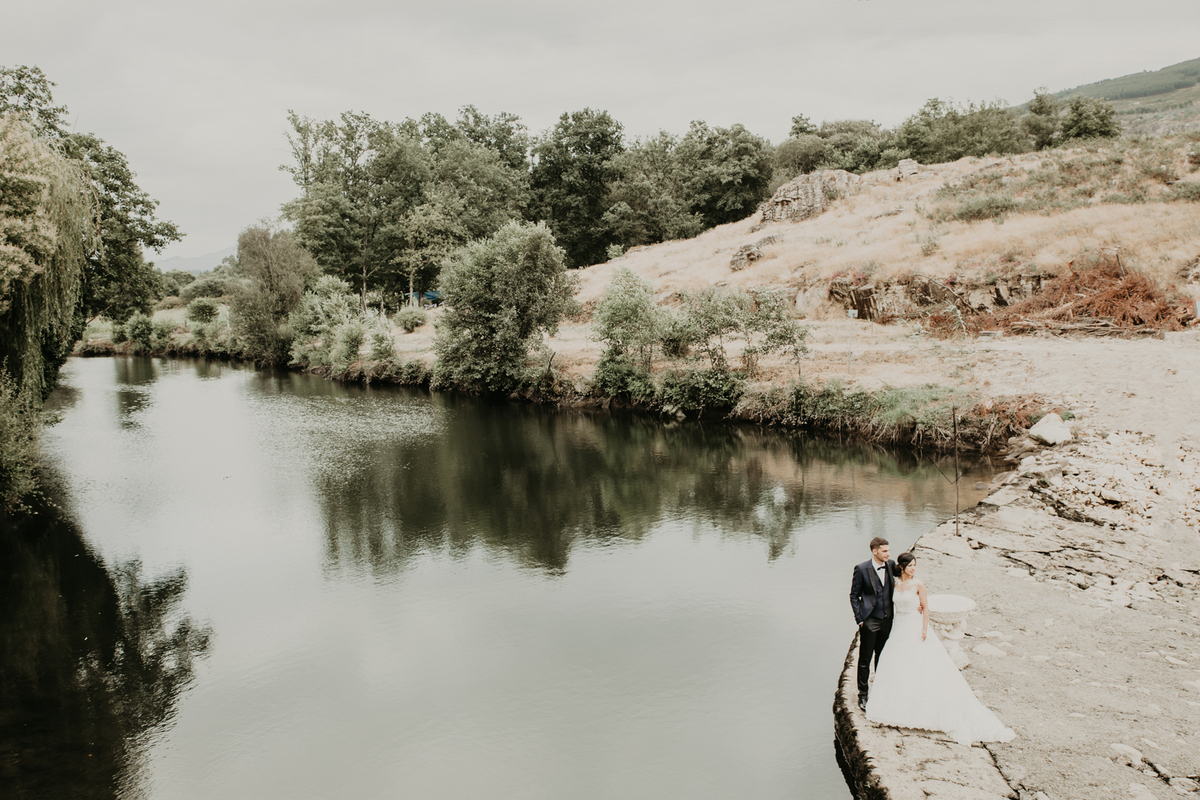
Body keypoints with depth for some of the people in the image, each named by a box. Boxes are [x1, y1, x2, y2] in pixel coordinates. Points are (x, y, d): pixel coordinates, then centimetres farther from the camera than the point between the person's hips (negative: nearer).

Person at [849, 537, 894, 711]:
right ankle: (863, 694, 18)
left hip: (887, 619, 4)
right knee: (865, 660, 5)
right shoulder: (862, 569, -12)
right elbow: (854, 596, -5)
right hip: (869, 621, -4)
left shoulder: (890, 565, 0)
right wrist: (860, 619, -8)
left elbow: (892, 590, 12)